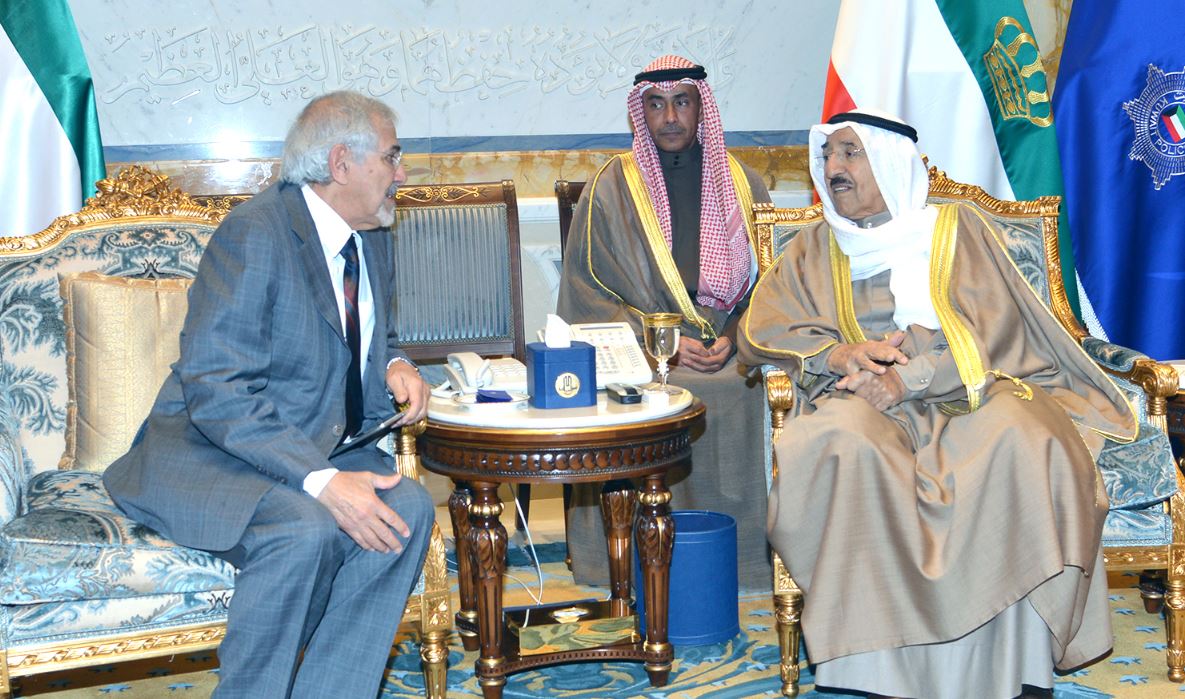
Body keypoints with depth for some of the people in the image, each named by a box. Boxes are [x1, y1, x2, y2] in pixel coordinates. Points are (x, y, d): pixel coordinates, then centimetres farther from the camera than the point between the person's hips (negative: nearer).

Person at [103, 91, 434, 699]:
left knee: (407, 508, -21)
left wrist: (395, 365, -1)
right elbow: (215, 391, -24)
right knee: (305, 531, -34)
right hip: (212, 457, -7)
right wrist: (322, 481, -32)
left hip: (321, 448, 7)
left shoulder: (372, 239, 9)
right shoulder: (255, 232, -17)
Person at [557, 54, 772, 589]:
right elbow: (587, 290, 2)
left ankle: (736, 560, -13)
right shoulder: (611, 189, 7)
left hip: (730, 356, 2)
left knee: (742, 396, -30)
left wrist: (734, 337, -7)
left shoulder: (742, 184, 14)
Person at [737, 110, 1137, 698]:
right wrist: (838, 352, -13)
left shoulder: (956, 228, 13)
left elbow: (990, 330, 0)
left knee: (1020, 439, -34)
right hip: (867, 402, 1)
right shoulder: (815, 248, 19)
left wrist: (908, 377, -17)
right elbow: (759, 330, 7)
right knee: (846, 446, -35)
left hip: (970, 392, 0)